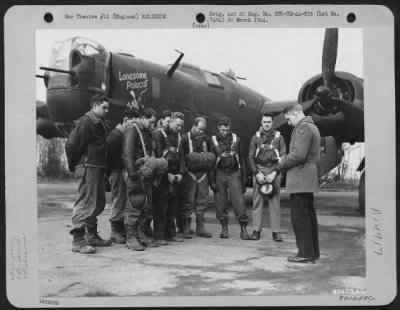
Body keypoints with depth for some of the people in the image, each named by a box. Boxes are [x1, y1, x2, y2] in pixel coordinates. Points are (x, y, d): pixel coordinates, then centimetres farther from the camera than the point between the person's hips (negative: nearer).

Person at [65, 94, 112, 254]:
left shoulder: (103, 124, 16)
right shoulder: (84, 122, -12)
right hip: (89, 167, -9)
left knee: (98, 203, 15)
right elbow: (71, 145, -16)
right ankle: (78, 240, -4)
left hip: (99, 168, 9)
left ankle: (92, 236, 27)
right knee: (86, 203, -9)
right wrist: (74, 166, -6)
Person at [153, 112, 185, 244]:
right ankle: (159, 236, -3)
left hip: (175, 176, 6)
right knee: (161, 205, -7)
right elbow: (158, 155, -11)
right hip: (162, 175, -6)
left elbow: (181, 155, 15)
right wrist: (167, 173, -13)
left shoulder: (178, 136, 17)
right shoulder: (159, 134, -5)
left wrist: (180, 173, 2)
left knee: (173, 205, 7)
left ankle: (171, 233, 15)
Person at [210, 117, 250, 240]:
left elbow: (241, 158, 11)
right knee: (221, 203, 2)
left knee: (239, 202, -6)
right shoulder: (213, 140, 2)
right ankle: (224, 228, 14)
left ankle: (243, 229, -1)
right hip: (220, 173, 0)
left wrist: (243, 177, 7)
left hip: (234, 173, 0)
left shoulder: (236, 139, 6)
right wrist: (212, 180, -2)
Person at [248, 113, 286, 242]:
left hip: (274, 171, -1)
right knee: (257, 201, -1)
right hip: (259, 170, 1)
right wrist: (257, 173, -5)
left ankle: (276, 232, 1)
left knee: (275, 202, -2)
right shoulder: (256, 137, 10)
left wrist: (275, 173, -8)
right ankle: (256, 230, 3)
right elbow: (251, 157, 7)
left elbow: (283, 157, 3)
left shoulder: (278, 137, 7)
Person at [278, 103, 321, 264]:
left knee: (299, 216, -5)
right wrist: (286, 159, 9)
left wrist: (282, 163, -6)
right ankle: (313, 252, 21)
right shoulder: (312, 126, 20)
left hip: (300, 179, -11)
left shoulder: (303, 127, -13)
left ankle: (305, 253, -2)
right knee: (309, 215, 14)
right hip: (309, 179, 11)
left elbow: (298, 155, -22)